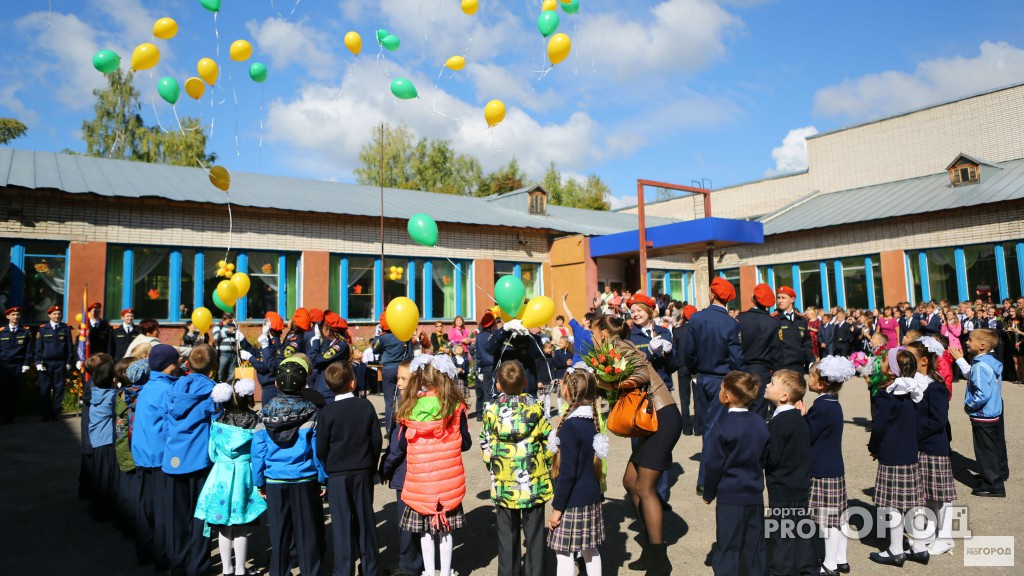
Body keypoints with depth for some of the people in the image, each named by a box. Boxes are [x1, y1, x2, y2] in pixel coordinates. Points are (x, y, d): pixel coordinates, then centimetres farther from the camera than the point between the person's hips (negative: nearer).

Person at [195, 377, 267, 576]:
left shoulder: (217, 423, -4)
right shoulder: (255, 421, -9)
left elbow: (213, 453, 3)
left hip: (222, 476, 1)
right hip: (245, 474, -1)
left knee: (224, 527, 13)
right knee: (241, 528, 8)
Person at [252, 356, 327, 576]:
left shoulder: (266, 412, -3)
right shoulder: (311, 412, -10)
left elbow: (258, 450, -1)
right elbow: (318, 449, -9)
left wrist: (260, 482, 9)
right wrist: (323, 479, 1)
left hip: (274, 482, 2)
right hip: (305, 481, -2)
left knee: (279, 533, 15)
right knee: (308, 532, 10)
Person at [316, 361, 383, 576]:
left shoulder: (327, 412, -11)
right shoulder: (366, 406, -5)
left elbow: (321, 448, -8)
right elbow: (377, 439, -2)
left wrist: (327, 470, 9)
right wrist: (371, 465, 11)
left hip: (337, 475, -2)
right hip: (363, 472, 2)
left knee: (342, 524, 6)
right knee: (365, 519, 13)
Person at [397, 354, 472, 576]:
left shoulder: (410, 406, -9)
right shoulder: (455, 406, -8)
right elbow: (466, 443, -1)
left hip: (420, 478, 0)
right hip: (448, 478, 0)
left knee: (425, 530, 13)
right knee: (445, 529, 13)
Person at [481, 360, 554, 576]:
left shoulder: (492, 410, -7)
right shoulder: (535, 407, -9)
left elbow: (485, 444, 1)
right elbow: (548, 441, -2)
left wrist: (491, 466, 16)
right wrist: (547, 466, 13)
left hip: (504, 482, 1)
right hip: (534, 480, -1)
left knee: (507, 531, 16)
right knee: (534, 530, 12)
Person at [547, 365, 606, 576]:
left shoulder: (570, 427, -22)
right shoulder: (592, 420, 0)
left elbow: (567, 472, -21)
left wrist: (557, 507, -14)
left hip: (572, 501, -8)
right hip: (592, 496, 8)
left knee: (564, 552, 4)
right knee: (590, 549, 18)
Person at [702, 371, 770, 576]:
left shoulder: (722, 426, -17)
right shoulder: (760, 423, 2)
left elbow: (715, 464, -13)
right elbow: (764, 458, 11)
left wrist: (708, 493, 0)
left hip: (730, 496, -6)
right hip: (755, 494, 6)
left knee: (728, 545, 4)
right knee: (755, 543, 16)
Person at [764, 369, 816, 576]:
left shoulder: (780, 422, -23)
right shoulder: (799, 418, 3)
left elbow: (770, 458, -22)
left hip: (782, 490, -8)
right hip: (800, 485, 8)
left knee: (781, 536, 3)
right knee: (801, 532, 20)